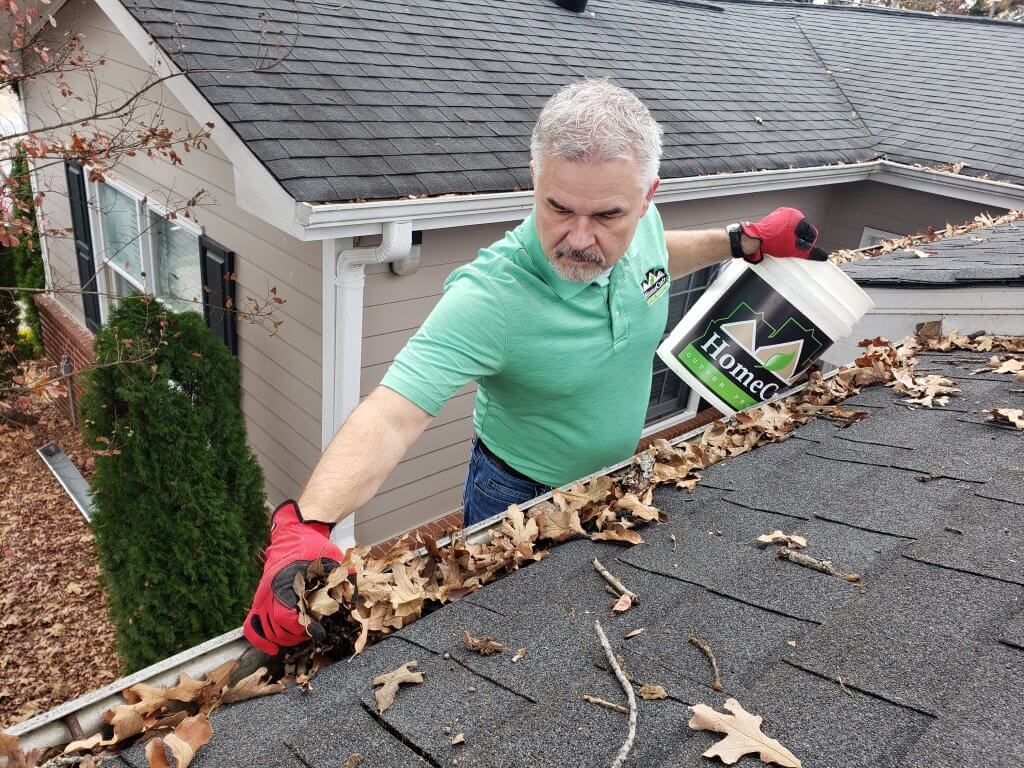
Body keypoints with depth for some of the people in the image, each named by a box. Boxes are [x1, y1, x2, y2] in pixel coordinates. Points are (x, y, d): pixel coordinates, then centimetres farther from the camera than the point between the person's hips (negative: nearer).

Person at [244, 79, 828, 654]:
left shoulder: (640, 223, -18)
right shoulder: (488, 298, -38)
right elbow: (390, 417, -45)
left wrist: (746, 241, 4)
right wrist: (305, 528, -58)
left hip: (621, 482, 6)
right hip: (521, 503, -5)